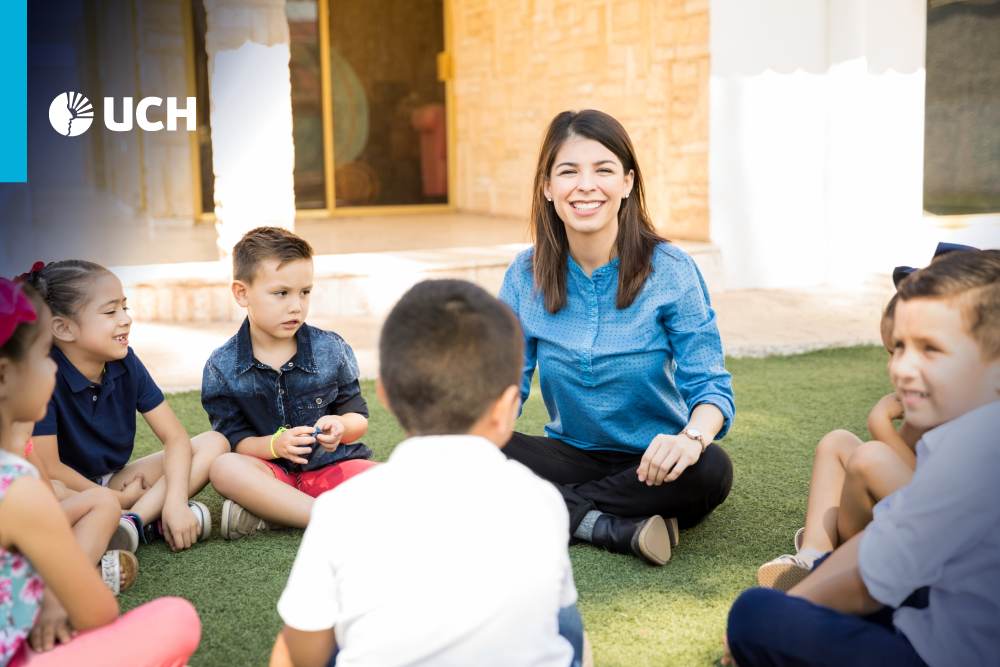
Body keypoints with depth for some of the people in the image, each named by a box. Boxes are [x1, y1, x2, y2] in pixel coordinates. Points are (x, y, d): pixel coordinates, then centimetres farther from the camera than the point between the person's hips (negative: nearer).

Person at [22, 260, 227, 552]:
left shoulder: (126, 363, -4)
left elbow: (175, 436, -6)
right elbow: (48, 468, -23)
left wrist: (176, 501, -23)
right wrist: (116, 501, -15)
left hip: (113, 481, 6)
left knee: (213, 444, -9)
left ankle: (132, 522, -27)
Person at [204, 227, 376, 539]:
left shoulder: (332, 349, -1)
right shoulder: (221, 368, -3)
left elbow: (358, 417, 4)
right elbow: (234, 441, -5)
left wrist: (342, 427, -20)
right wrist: (274, 445, -25)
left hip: (332, 465, 1)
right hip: (272, 470, -1)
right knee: (224, 467, -34)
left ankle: (266, 514, -27)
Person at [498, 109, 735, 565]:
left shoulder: (669, 270, -9)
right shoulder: (526, 276, -1)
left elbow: (709, 384, -13)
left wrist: (692, 436, -37)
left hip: (652, 464, -2)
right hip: (573, 455, 2)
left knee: (710, 470, -35)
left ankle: (557, 510, -22)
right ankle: (616, 528, -25)